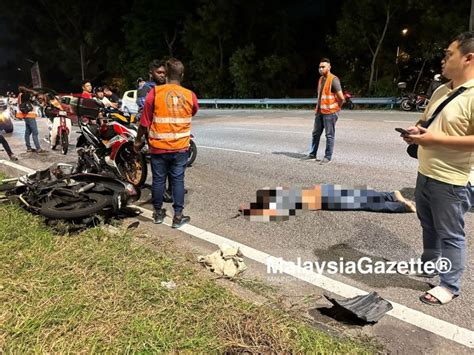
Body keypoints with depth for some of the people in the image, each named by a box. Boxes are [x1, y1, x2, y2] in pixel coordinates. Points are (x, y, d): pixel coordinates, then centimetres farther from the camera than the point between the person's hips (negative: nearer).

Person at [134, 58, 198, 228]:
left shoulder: (155, 92, -8)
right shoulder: (190, 95, -3)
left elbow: (145, 121, -5)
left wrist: (138, 140, 8)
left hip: (158, 146, 0)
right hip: (180, 147, 1)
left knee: (158, 180, 12)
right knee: (178, 180, 8)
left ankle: (158, 213, 25)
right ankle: (178, 216, 12)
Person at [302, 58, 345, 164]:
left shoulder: (333, 80, -13)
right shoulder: (321, 79, 13)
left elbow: (341, 97, -17)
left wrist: (336, 108, -2)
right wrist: (318, 108, 17)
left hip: (330, 112, -8)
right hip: (319, 112, 8)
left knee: (329, 135, 0)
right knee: (316, 133, 14)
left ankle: (328, 157, 7)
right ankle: (312, 154, 25)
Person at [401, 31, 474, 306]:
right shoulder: (442, 91, 10)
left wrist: (439, 139, -24)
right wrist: (416, 131, 1)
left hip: (451, 180, -9)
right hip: (425, 173, 9)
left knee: (450, 234, 4)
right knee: (428, 224, 24)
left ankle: (450, 286, 18)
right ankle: (429, 263, 44)